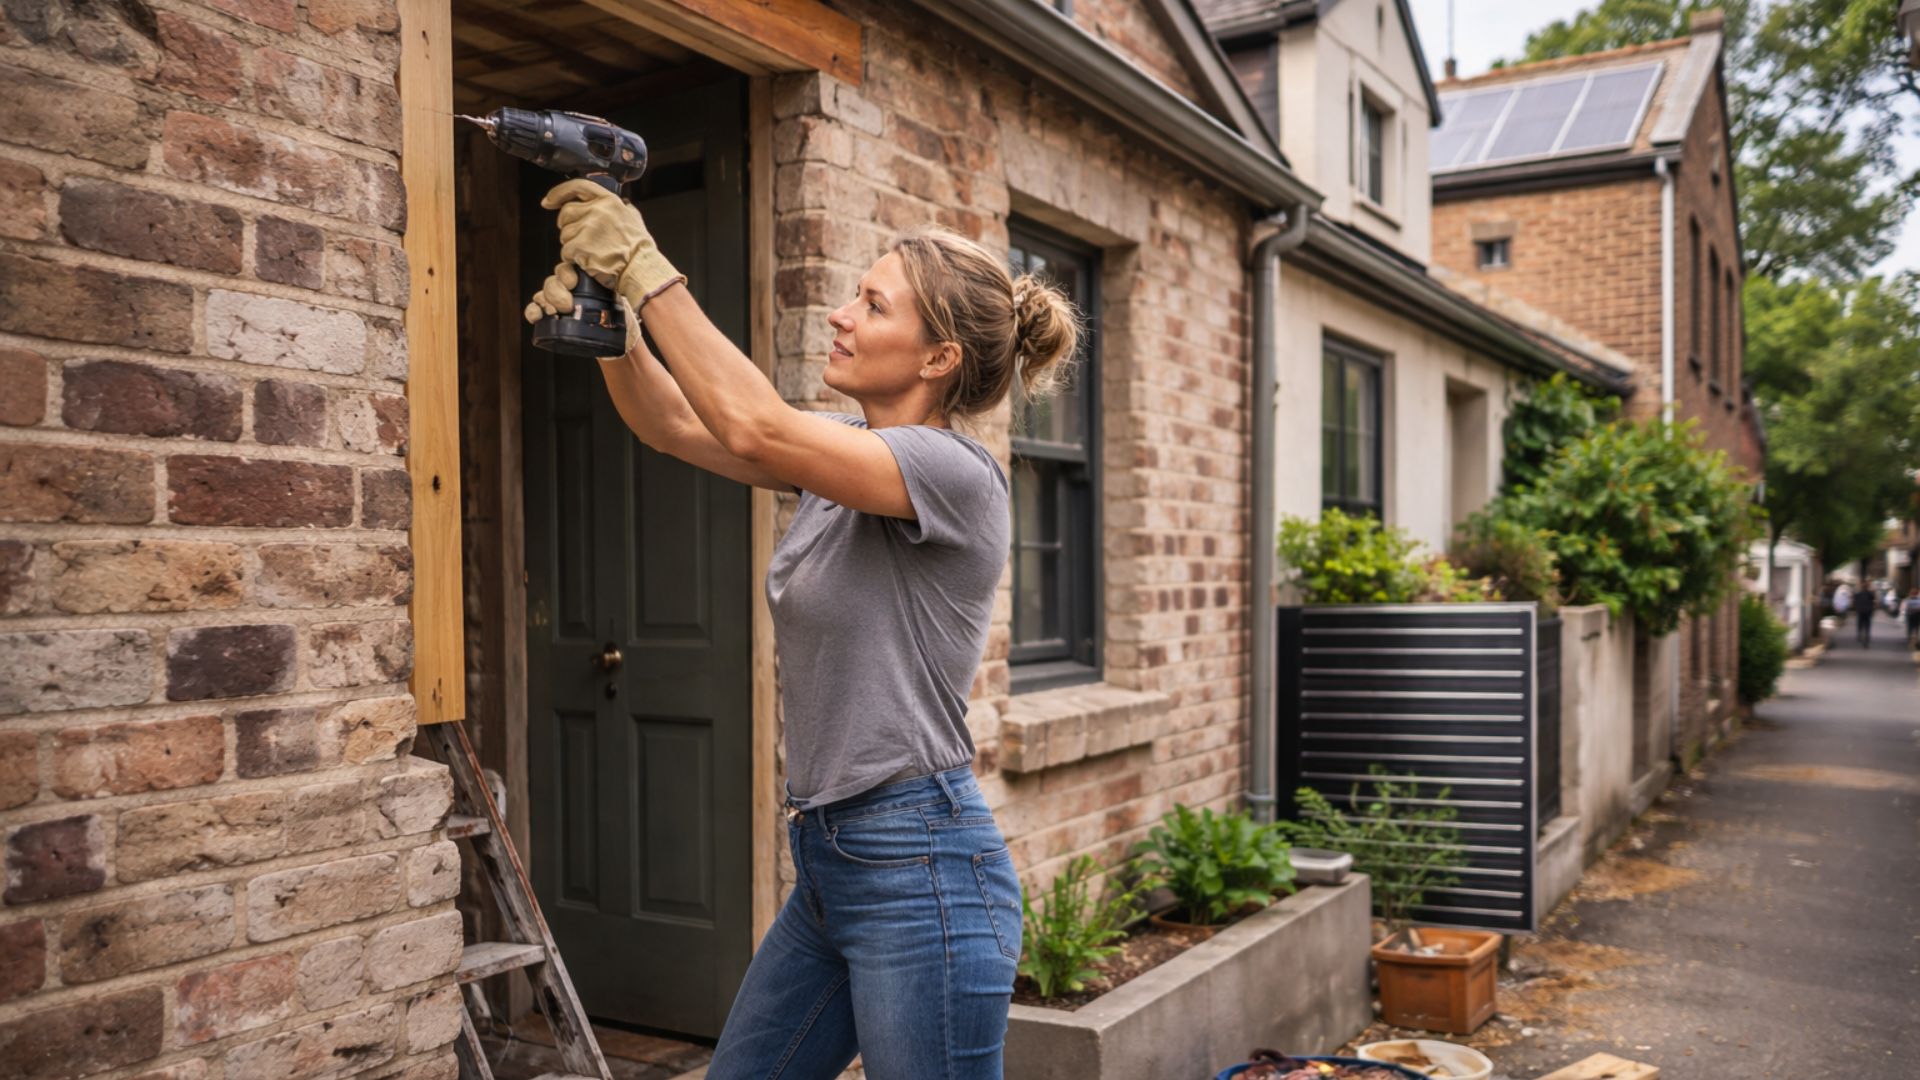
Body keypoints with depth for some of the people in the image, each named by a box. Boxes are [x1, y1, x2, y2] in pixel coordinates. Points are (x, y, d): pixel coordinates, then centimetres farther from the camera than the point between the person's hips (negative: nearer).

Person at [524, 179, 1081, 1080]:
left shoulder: (956, 474, -16)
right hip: (828, 864, 9)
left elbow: (756, 431, -27)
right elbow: (674, 426, 8)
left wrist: (645, 270, -20)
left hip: (920, 869, -9)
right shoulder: (843, 459, 9)